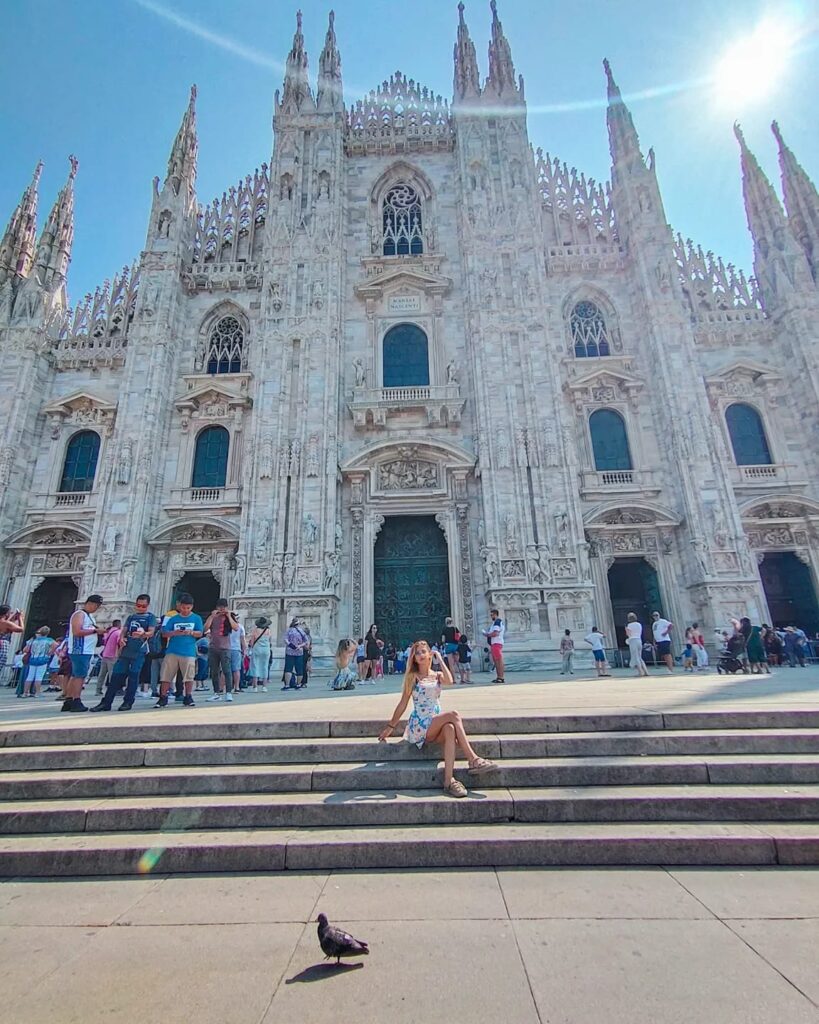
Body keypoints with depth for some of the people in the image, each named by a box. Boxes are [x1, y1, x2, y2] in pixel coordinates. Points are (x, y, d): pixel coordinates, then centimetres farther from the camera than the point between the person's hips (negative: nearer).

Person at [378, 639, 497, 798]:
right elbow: (403, 704, 7)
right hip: (419, 726, -3)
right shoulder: (413, 677, 4)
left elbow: (449, 681, -12)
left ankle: (449, 781, -40)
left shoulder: (437, 675, 12)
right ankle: (473, 760, -28)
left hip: (437, 724, 3)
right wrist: (390, 727, 6)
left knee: (450, 729, -34)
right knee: (453, 715, -27)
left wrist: (440, 659, -4)